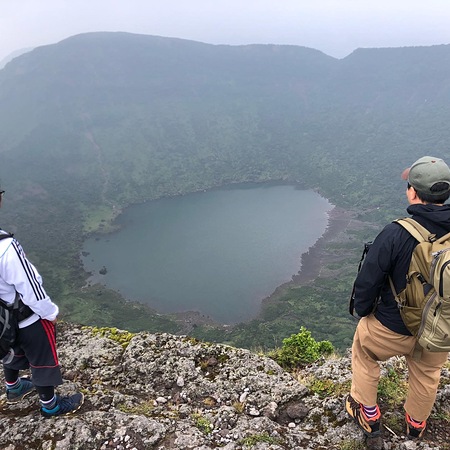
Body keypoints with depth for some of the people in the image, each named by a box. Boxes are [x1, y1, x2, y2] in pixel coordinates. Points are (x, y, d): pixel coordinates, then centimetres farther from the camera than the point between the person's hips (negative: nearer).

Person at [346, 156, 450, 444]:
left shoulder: (396, 234, -29)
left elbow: (368, 281, -20)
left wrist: (362, 310, 0)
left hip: (393, 330, -4)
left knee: (363, 349, 25)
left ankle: (369, 417, 37)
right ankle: (416, 427, 55)